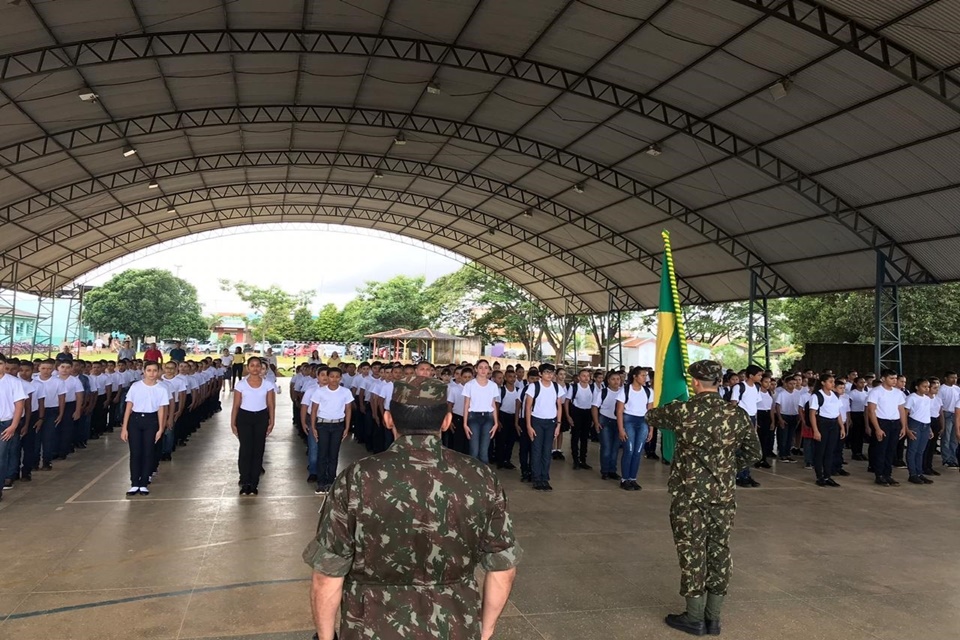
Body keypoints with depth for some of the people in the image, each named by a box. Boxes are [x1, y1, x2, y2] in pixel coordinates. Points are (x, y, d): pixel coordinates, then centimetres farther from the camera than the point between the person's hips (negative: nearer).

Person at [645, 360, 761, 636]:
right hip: (724, 494, 4)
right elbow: (754, 452, 6)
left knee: (692, 552, 6)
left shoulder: (682, 411, -11)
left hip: (689, 494, -3)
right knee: (719, 551, 11)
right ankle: (713, 618, 21)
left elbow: (651, 416, 8)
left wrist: (655, 410, 30)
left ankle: (695, 618, 14)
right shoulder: (737, 414, -1)